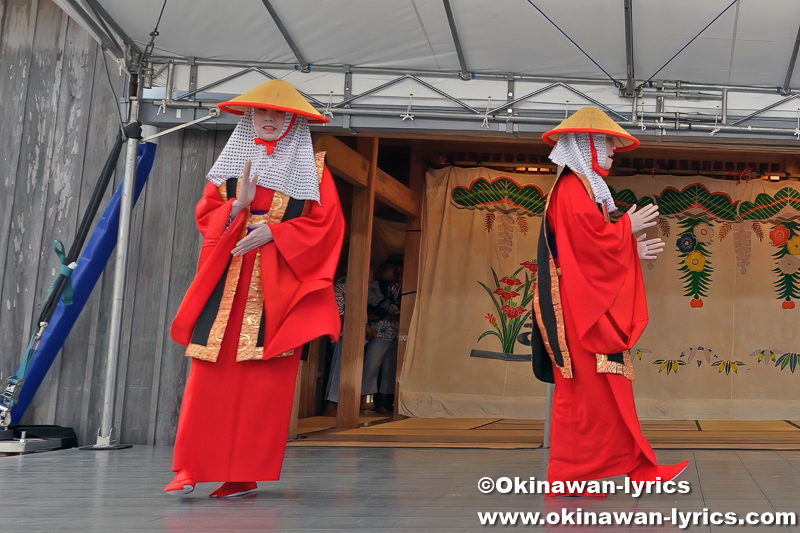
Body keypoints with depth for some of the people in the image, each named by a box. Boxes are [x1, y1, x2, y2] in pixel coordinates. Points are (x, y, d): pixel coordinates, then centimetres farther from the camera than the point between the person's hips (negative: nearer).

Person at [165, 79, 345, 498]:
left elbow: (326, 223, 0)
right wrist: (238, 205, -8)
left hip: (279, 284, -2)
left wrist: (272, 232, -10)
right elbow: (206, 214, 12)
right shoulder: (232, 161, 18)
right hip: (227, 281, 2)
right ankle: (190, 468, -4)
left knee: (266, 379, -6)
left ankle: (245, 473, 1)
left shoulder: (312, 168, 11)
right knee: (212, 375, -7)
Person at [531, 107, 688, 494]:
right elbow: (592, 243, -21)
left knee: (602, 392, 8)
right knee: (588, 390, -8)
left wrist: (635, 251, 8)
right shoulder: (574, 189, -11)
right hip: (583, 308, -11)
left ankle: (640, 469, 11)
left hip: (596, 307, 11)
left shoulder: (582, 187, 22)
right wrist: (628, 228, -7)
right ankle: (572, 475, -2)